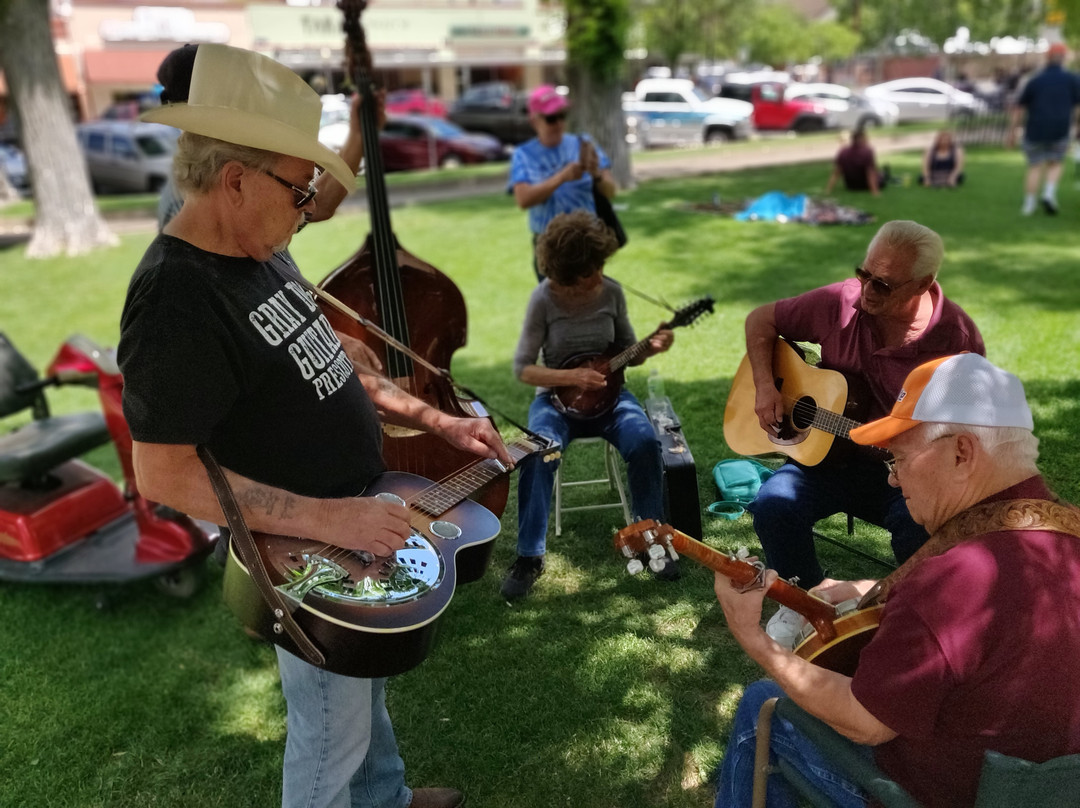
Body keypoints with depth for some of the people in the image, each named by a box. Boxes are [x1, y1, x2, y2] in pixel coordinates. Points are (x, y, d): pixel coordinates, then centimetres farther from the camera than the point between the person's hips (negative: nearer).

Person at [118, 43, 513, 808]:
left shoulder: (264, 253, 1)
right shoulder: (176, 302, -28)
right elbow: (165, 473, -28)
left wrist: (436, 421, 4)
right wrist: (328, 519, -29)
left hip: (356, 520, 9)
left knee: (368, 680, 29)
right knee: (333, 731, 12)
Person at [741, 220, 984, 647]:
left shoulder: (957, 338, -13)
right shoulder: (839, 302, -8)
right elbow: (761, 320, 6)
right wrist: (764, 388, -6)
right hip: (827, 453, 2)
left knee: (919, 522, -33)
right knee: (774, 503, -26)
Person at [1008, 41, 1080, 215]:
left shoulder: (1035, 81, 3)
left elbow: (1019, 108, 3)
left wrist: (1012, 131, 9)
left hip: (1035, 132, 0)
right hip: (1059, 133, 0)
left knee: (1035, 167, 8)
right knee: (1055, 165, 16)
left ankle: (1028, 204, 3)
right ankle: (1049, 194, -6)